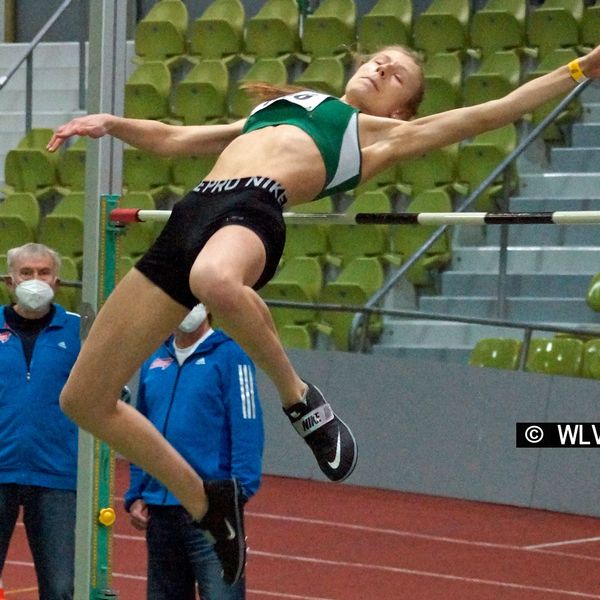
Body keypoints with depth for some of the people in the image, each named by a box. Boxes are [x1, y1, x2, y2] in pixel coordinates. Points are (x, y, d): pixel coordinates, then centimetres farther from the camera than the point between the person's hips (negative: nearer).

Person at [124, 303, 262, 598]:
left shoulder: (230, 356, -3)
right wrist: (135, 496, 11)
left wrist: (237, 493, -18)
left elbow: (247, 429, -10)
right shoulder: (154, 361, 14)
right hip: (159, 509, 6)